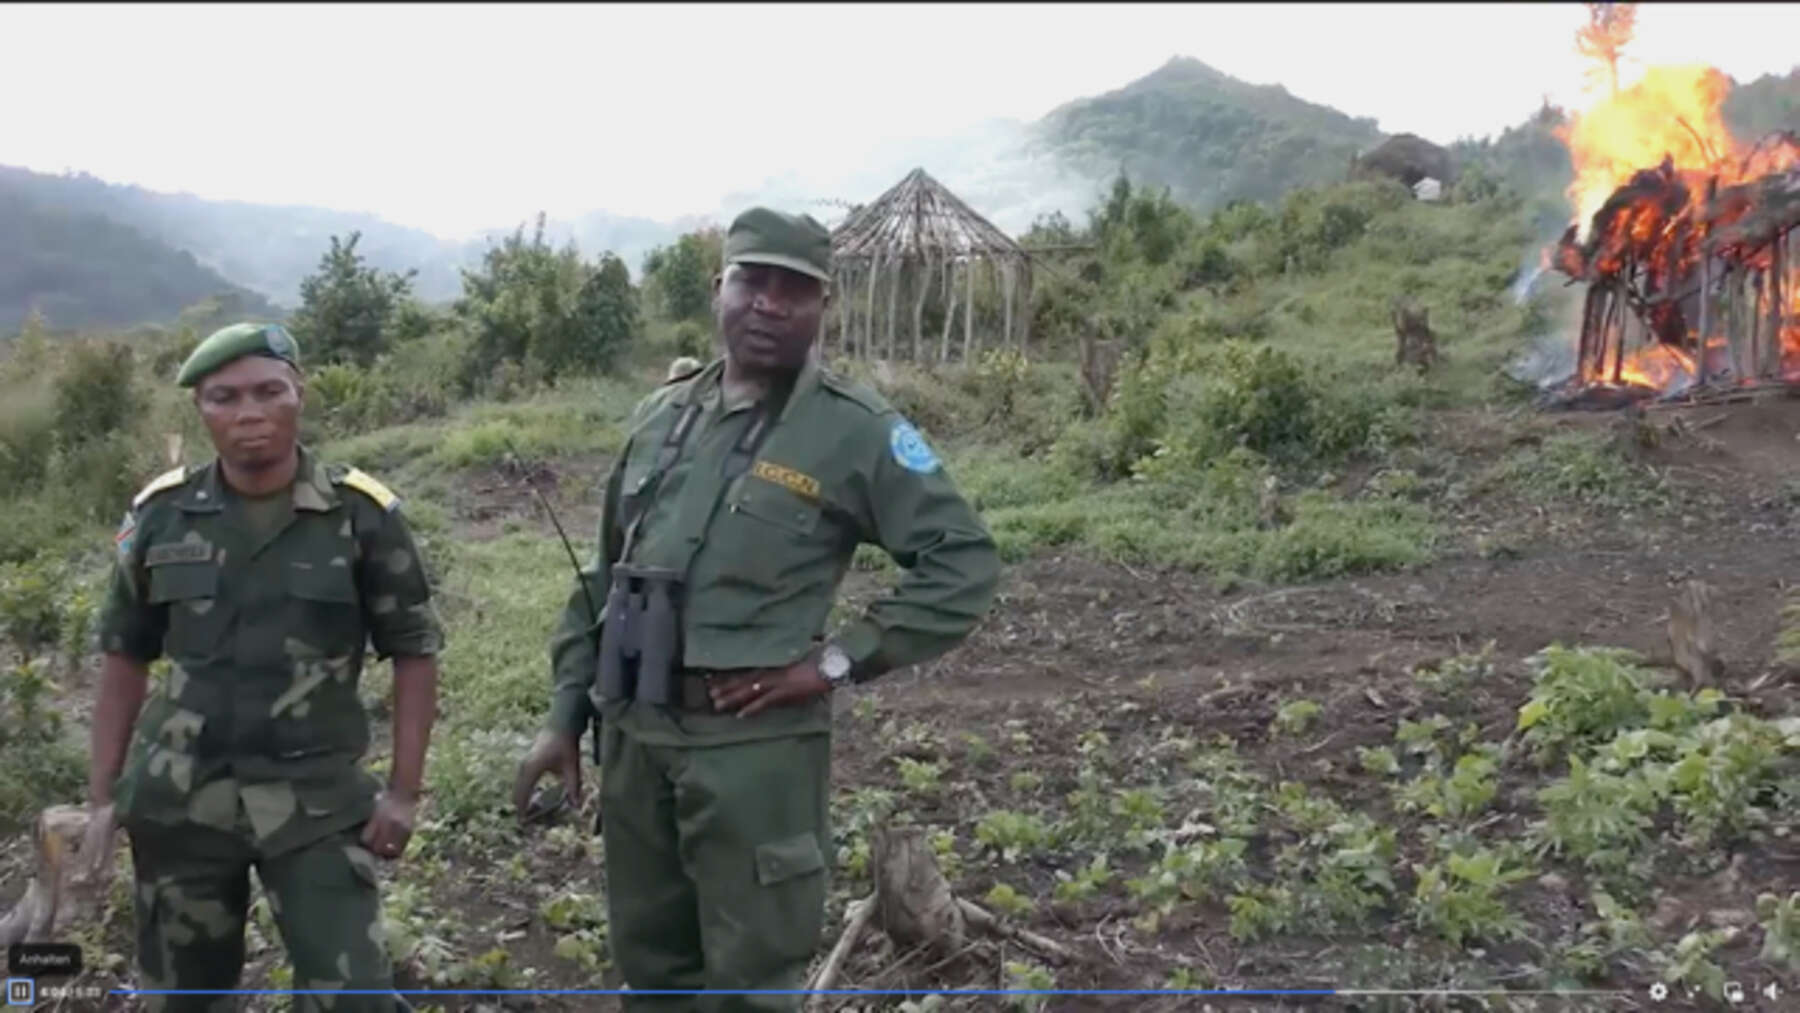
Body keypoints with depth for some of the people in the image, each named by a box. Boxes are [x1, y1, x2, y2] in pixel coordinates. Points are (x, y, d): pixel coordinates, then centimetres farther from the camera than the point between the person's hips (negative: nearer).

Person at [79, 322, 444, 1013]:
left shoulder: (362, 514, -7)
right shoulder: (160, 515, 0)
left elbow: (414, 651, -1)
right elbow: (124, 657, 9)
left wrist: (404, 793, -6)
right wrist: (102, 797, 6)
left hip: (316, 798, -2)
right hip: (180, 796, 3)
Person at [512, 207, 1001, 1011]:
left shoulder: (855, 429, -8)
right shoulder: (662, 415, 9)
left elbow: (964, 560, -9)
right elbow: (605, 575, 16)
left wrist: (842, 660, -14)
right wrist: (565, 716, 13)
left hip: (754, 742, -5)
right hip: (632, 735, 6)